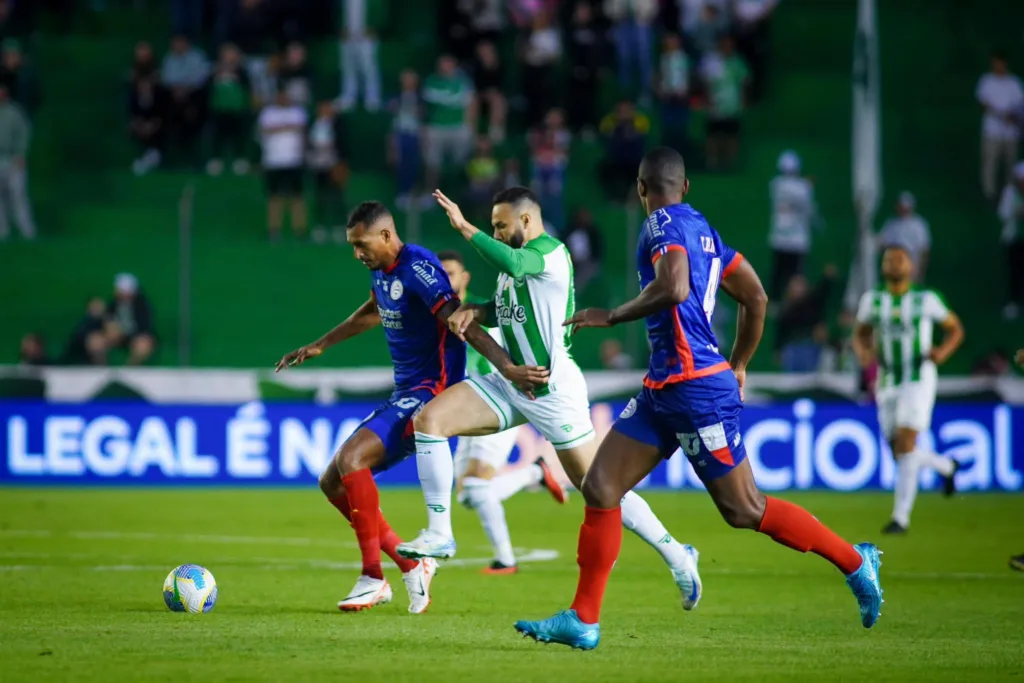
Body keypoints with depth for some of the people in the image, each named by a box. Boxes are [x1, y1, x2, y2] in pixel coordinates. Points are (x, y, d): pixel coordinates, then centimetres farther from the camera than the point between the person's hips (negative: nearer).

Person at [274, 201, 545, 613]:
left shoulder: (418, 269, -18)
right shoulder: (380, 270, 10)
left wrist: (506, 367, -40)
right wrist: (319, 346, 41)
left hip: (432, 393, -10)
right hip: (404, 394, 10)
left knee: (350, 458, -26)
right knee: (332, 482, 6)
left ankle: (373, 577, -17)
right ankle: (410, 565, 11)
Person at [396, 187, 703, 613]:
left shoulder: (550, 252, -15)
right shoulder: (517, 259, 12)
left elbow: (513, 264, -37)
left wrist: (464, 228, -32)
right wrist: (474, 311, 2)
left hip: (552, 390, -8)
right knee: (429, 419, -8)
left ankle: (677, 556, 13)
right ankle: (439, 534, -6)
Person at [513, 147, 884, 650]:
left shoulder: (664, 225, -11)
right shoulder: (701, 230, 15)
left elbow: (674, 288, -30)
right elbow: (756, 297, 20)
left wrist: (611, 317, -18)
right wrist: (738, 366, 29)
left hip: (696, 389, -10)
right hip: (664, 388, 10)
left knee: (744, 510, -1)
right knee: (600, 489, 3)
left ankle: (854, 561, 13)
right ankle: (583, 621, 3)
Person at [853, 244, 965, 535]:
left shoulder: (926, 300, -2)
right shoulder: (872, 300, 6)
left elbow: (955, 328, 8)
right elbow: (860, 334, 17)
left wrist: (943, 352, -11)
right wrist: (863, 352, -6)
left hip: (919, 378, -4)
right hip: (887, 382, 5)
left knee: (905, 444, -17)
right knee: (899, 453, 8)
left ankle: (901, 516, -14)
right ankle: (947, 467, 39)